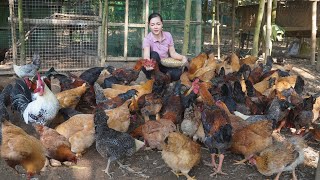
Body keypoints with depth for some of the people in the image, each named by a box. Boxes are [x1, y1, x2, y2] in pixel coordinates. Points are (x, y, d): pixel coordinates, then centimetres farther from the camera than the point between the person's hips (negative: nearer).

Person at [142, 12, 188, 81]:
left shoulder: (168, 35, -7)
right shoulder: (147, 39, -19)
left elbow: (172, 53, -3)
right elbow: (146, 56, -35)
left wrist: (183, 57, -24)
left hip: (166, 65, 3)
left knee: (177, 73, -28)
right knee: (154, 54, -34)